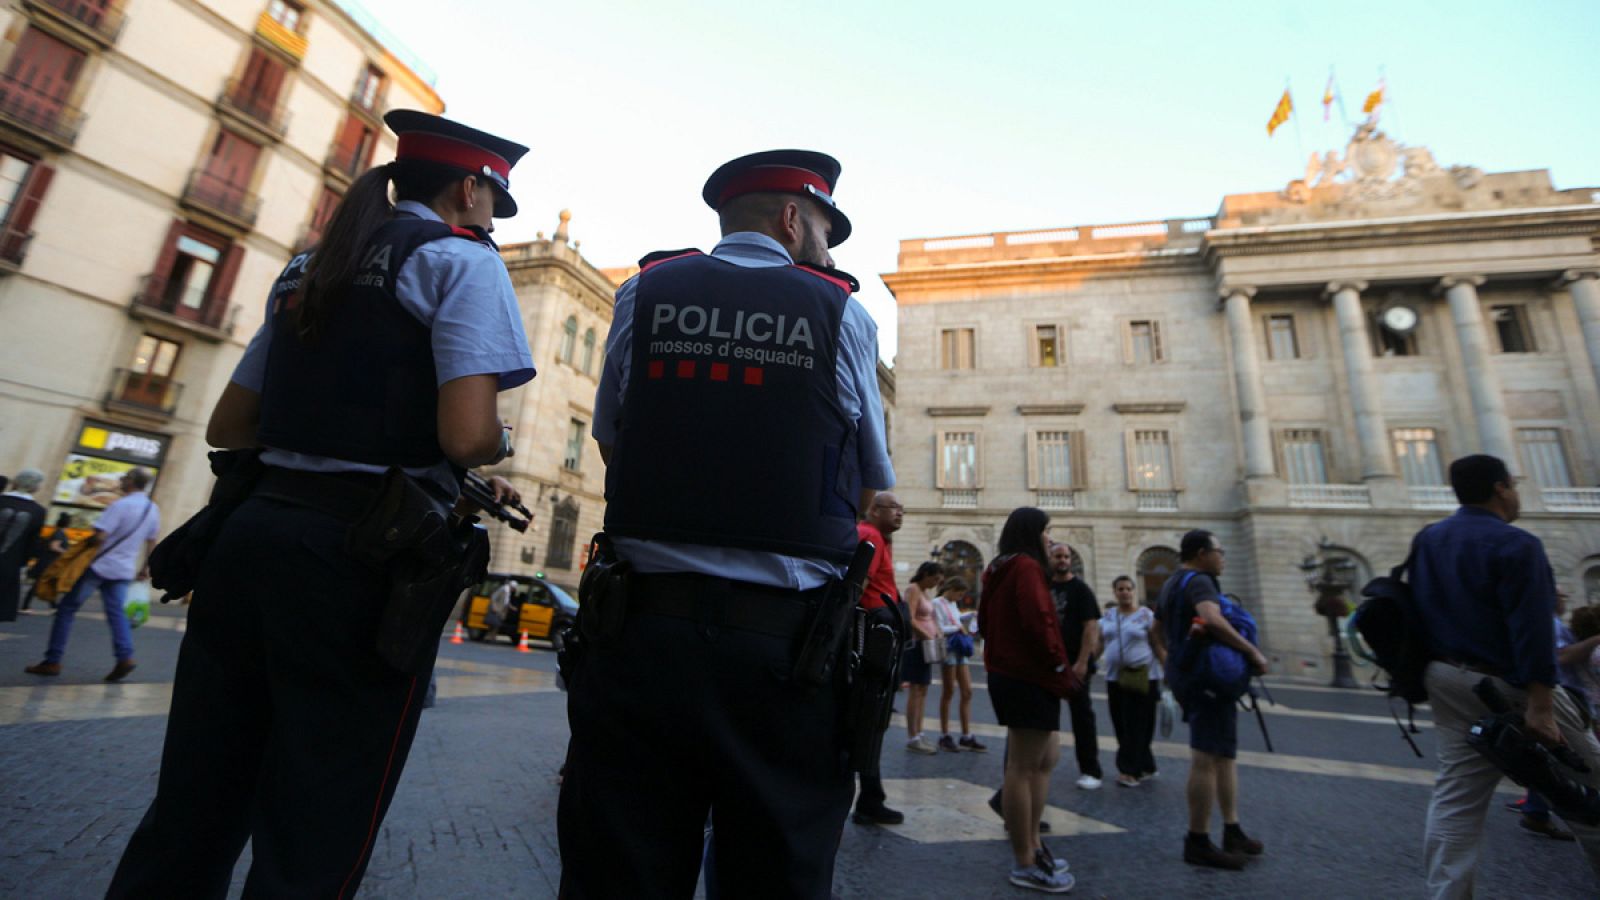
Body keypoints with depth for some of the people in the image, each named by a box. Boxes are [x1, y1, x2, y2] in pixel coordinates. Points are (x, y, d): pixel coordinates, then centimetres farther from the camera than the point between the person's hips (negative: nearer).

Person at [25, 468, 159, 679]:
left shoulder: (121, 505, -16)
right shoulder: (153, 509, 7)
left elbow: (100, 536, -20)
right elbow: (151, 542, 14)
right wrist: (145, 567, 22)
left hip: (100, 565, -6)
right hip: (123, 569, 6)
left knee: (66, 609, 7)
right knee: (116, 612, 6)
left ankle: (52, 661, 11)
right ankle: (125, 657, -9)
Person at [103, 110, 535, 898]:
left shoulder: (311, 267, 19)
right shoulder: (461, 257, -4)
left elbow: (227, 428, 20)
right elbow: (469, 436, -18)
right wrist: (499, 449, 3)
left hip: (250, 536, 8)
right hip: (361, 557, -7)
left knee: (188, 818, 18)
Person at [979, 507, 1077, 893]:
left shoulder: (1000, 569, 16)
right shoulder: (1027, 566, -13)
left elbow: (985, 620, 20)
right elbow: (1038, 623, -22)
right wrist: (1063, 672, -13)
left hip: (1008, 674, 10)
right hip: (1030, 678, -10)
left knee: (1043, 760, 19)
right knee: (1023, 768, -2)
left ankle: (1032, 846, 27)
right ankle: (1025, 865, 9)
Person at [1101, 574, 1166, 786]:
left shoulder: (1146, 615, -5)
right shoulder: (1107, 616, 7)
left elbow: (1159, 647, -6)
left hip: (1141, 678, -4)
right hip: (1114, 678, 5)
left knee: (1136, 726, -2)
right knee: (1122, 727, 9)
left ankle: (1130, 771, 6)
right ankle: (1145, 767, 24)